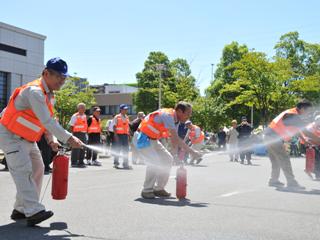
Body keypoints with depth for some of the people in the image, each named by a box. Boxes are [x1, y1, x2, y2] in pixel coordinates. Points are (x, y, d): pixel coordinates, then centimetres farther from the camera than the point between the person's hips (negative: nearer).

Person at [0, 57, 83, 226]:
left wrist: (52, 140, -2)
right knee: (23, 170, -19)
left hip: (27, 139, 10)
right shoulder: (34, 91, -25)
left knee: (37, 169, 9)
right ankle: (33, 212, -27)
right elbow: (46, 121, -33)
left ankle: (21, 209, 15)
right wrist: (68, 138, -33)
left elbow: (47, 120, 12)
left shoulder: (49, 94, 7)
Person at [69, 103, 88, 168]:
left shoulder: (84, 116, 15)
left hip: (83, 134, 7)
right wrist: (73, 133, -12)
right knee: (76, 148, -6)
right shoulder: (75, 116, -6)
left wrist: (85, 132, 12)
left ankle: (81, 162, 17)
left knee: (83, 148, 9)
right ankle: (74, 163, -1)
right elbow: (71, 126, -7)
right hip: (77, 133, -7)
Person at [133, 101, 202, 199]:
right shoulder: (167, 115, -26)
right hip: (143, 139, -10)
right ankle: (147, 190, -9)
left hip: (153, 140, 10)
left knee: (168, 159, 7)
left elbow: (174, 139, 6)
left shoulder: (173, 118, 4)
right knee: (154, 162, -24)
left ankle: (159, 188, 14)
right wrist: (192, 152, -31)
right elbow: (176, 139, -32)